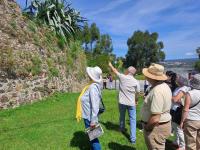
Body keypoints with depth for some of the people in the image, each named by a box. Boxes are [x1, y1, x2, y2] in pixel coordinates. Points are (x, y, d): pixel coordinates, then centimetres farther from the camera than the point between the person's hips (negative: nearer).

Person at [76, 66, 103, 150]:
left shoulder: (93, 87, -27)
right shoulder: (93, 85, 0)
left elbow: (95, 105, -29)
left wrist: (93, 121, -25)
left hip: (90, 117, -9)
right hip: (88, 115, 9)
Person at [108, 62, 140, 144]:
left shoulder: (122, 77, -10)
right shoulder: (136, 82, -10)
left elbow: (115, 71, 6)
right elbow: (137, 94, -2)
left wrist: (110, 65, 24)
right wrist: (136, 101, 16)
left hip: (122, 102, 1)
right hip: (131, 103, -1)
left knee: (122, 116, 23)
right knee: (132, 120, 5)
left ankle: (122, 129, 46)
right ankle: (133, 138, 5)